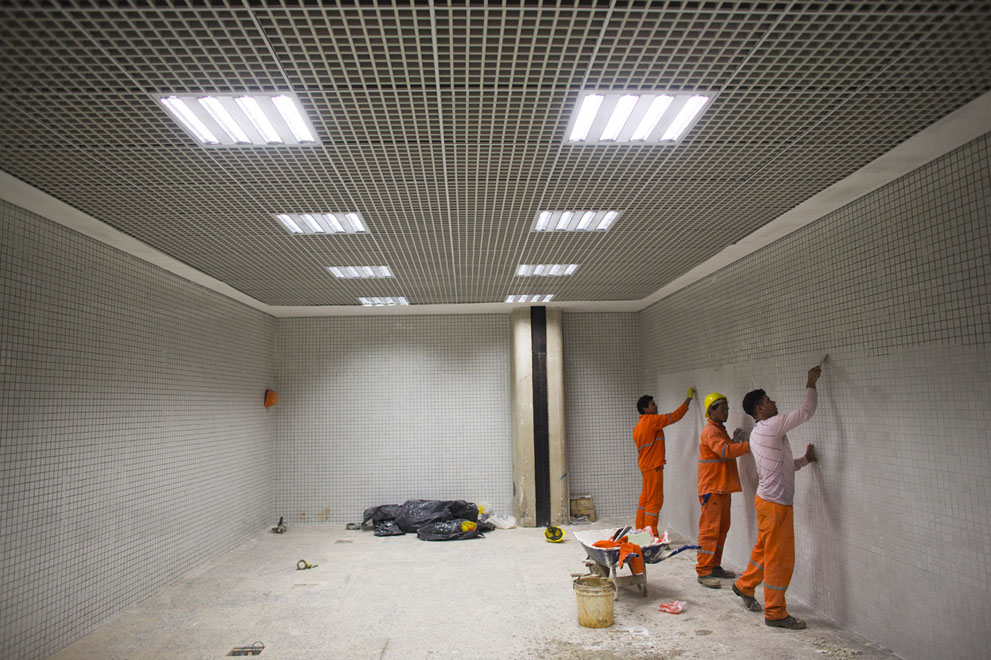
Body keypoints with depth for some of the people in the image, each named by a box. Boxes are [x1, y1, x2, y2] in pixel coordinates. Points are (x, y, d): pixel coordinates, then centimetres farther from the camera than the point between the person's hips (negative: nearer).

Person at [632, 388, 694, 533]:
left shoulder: (639, 426, 14)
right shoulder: (652, 420, -13)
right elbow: (675, 416, -10)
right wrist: (688, 399, -1)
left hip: (645, 465, 9)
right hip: (653, 466, -9)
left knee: (645, 499, 14)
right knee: (655, 500, -6)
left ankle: (640, 530, 20)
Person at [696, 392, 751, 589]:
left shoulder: (720, 430, 20)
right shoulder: (710, 431, -14)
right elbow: (724, 451, -30)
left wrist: (735, 440, 9)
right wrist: (749, 445, -32)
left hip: (723, 488, 10)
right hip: (711, 489, -10)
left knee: (722, 528, 14)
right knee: (710, 529, -9)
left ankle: (715, 566, 23)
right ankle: (703, 572, -7)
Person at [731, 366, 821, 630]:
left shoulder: (757, 433, 14)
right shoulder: (771, 426, -17)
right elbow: (806, 410, -13)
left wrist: (804, 460, 16)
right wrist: (811, 384, -1)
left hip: (766, 499, 10)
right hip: (775, 502, -10)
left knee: (764, 549, 23)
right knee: (780, 558, 0)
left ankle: (744, 586, 39)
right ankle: (775, 613, 10)